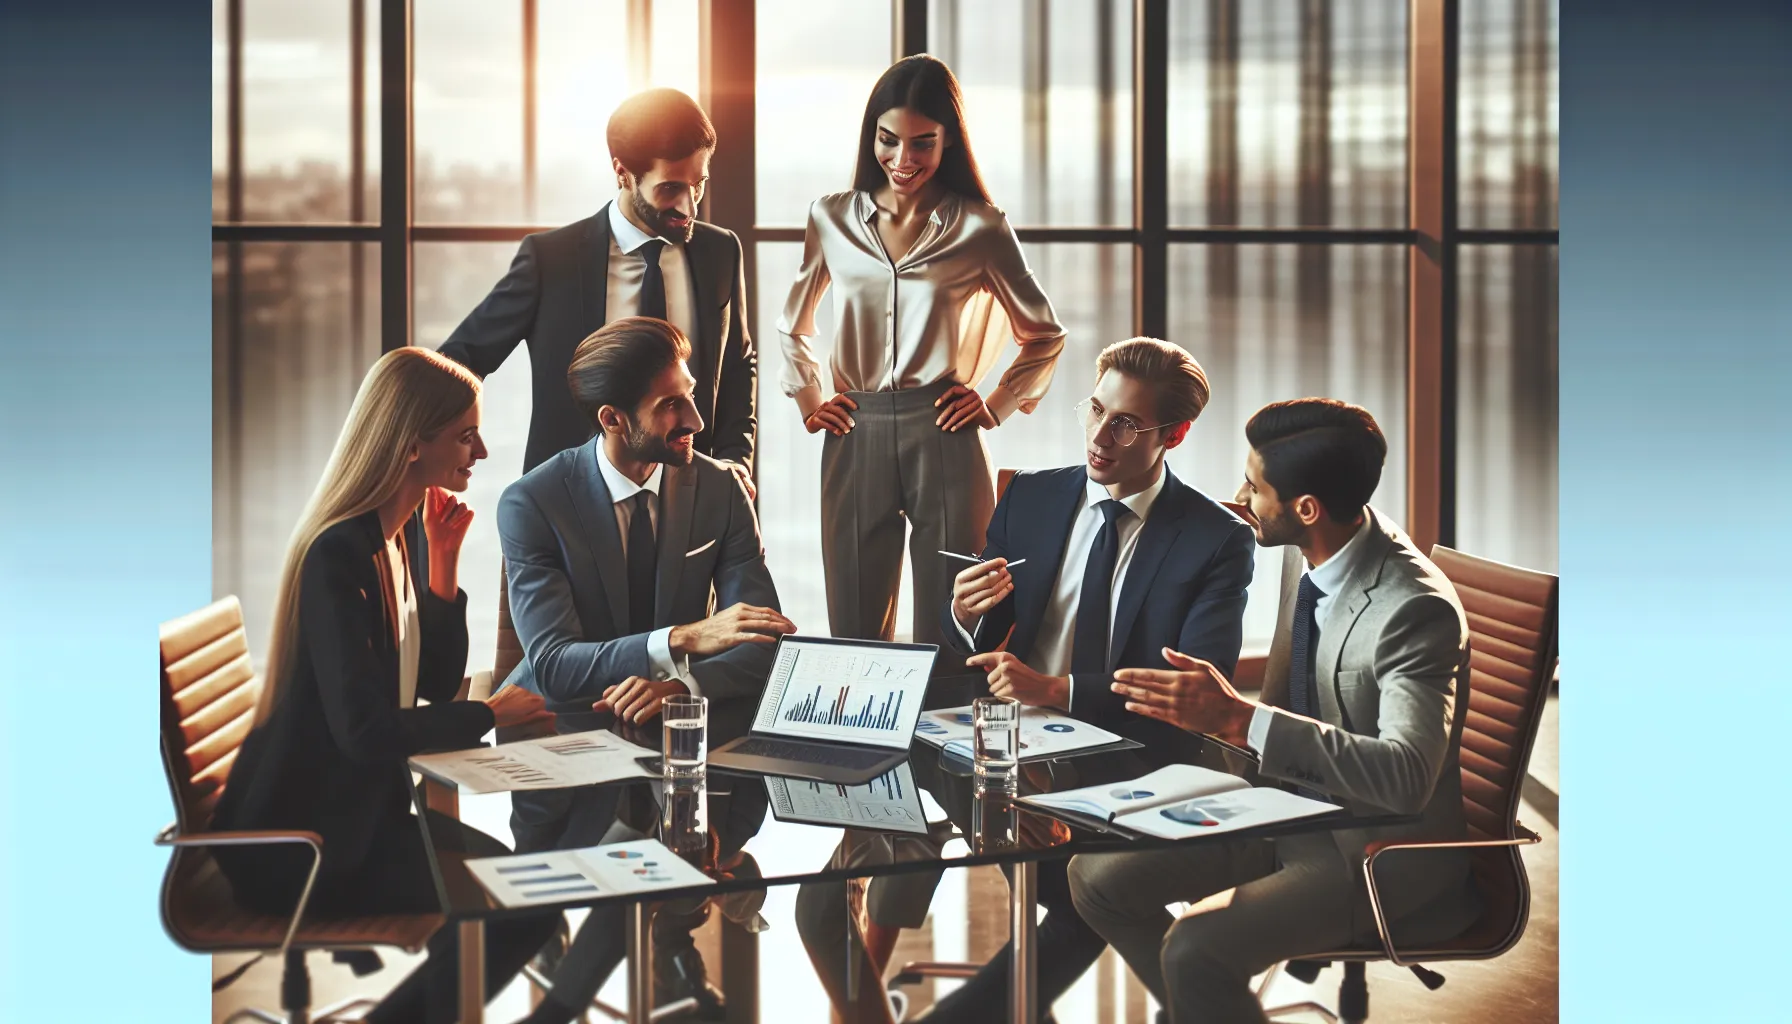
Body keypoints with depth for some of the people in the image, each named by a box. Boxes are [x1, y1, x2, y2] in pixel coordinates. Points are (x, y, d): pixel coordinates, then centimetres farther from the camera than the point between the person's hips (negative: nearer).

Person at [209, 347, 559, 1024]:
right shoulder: (339, 555, -22)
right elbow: (366, 729, -30)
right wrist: (489, 715, -15)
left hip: (363, 808, 9)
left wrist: (443, 562, -1)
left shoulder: (391, 541, 8)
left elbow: (438, 682, 10)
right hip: (299, 842, -9)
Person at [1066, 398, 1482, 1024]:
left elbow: (1406, 777, -34)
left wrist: (1239, 719, -38)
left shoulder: (1416, 608, -25)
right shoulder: (1312, 562, -2)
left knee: (1196, 948, -27)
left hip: (1382, 852, -8)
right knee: (1097, 878, 3)